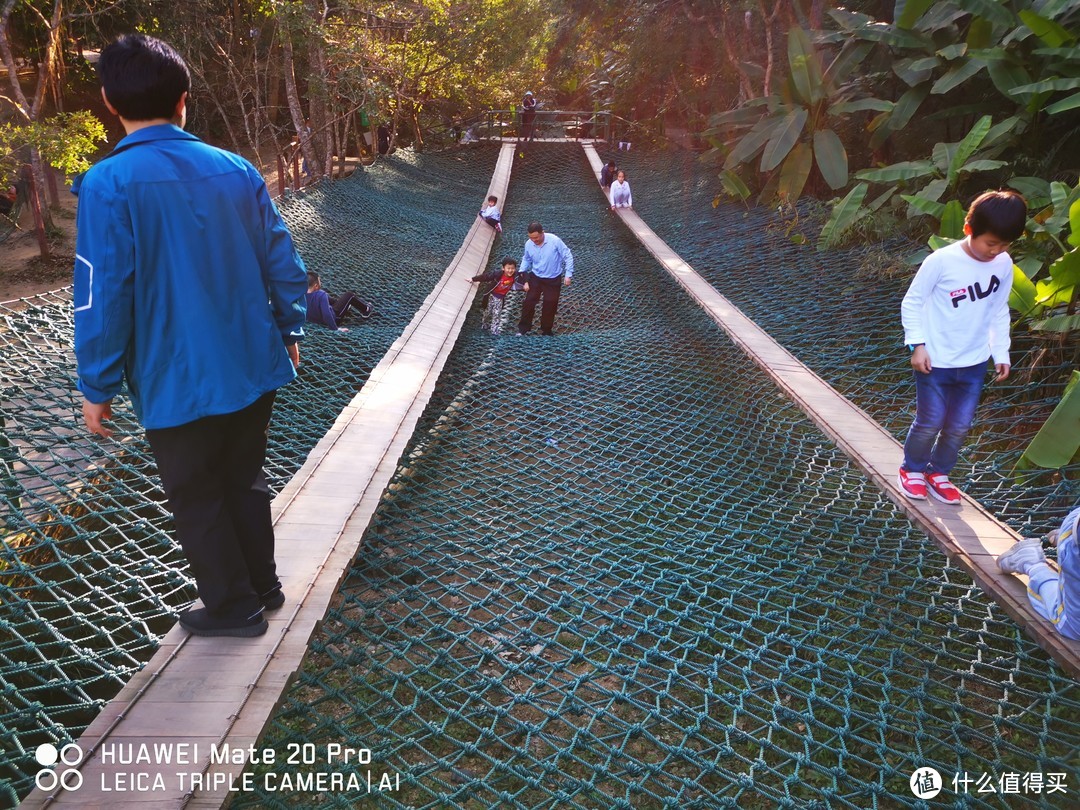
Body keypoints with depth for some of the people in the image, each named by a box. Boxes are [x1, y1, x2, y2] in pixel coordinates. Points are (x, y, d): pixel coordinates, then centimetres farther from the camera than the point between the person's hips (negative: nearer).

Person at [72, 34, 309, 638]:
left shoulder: (109, 184, -14)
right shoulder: (237, 169, 0)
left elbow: (103, 295, -15)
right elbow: (282, 260, 5)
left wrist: (98, 386, -5)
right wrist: (289, 332, 17)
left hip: (178, 383, -5)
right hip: (253, 367, 5)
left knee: (198, 499, 14)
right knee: (245, 480, 22)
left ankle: (233, 606, 27)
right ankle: (263, 584, 37)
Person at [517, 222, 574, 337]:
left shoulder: (555, 241, -23)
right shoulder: (528, 244, -12)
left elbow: (568, 256, -13)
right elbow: (526, 260, 6)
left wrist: (568, 274, -15)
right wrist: (525, 279, 2)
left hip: (553, 279, -2)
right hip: (535, 277, 2)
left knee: (550, 304, 6)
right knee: (529, 301, -3)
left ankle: (546, 330, 24)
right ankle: (523, 328, 11)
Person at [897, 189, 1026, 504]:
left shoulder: (1004, 265, -3)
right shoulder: (941, 261, -19)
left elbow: (999, 311, 9)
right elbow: (912, 302, -10)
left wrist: (1001, 352, 9)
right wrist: (918, 344, -14)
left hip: (974, 363, 5)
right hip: (935, 362, -5)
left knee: (959, 427, 12)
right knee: (930, 423, 5)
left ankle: (938, 472, 33)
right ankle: (912, 469, 29)